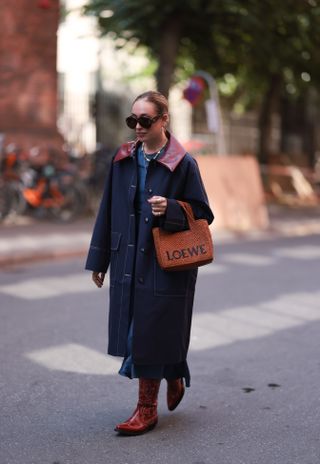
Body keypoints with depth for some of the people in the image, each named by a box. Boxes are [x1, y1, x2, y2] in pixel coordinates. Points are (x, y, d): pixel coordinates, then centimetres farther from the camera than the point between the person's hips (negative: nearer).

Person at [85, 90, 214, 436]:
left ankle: (147, 409, 15)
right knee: (132, 331, 11)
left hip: (165, 264, -5)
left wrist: (170, 210, -23)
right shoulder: (123, 159, 6)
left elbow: (202, 214, -4)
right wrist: (99, 259, 11)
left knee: (151, 333, -1)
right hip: (127, 261, 5)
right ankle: (173, 378, 38)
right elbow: (108, 210, 11)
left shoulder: (182, 163, -8)